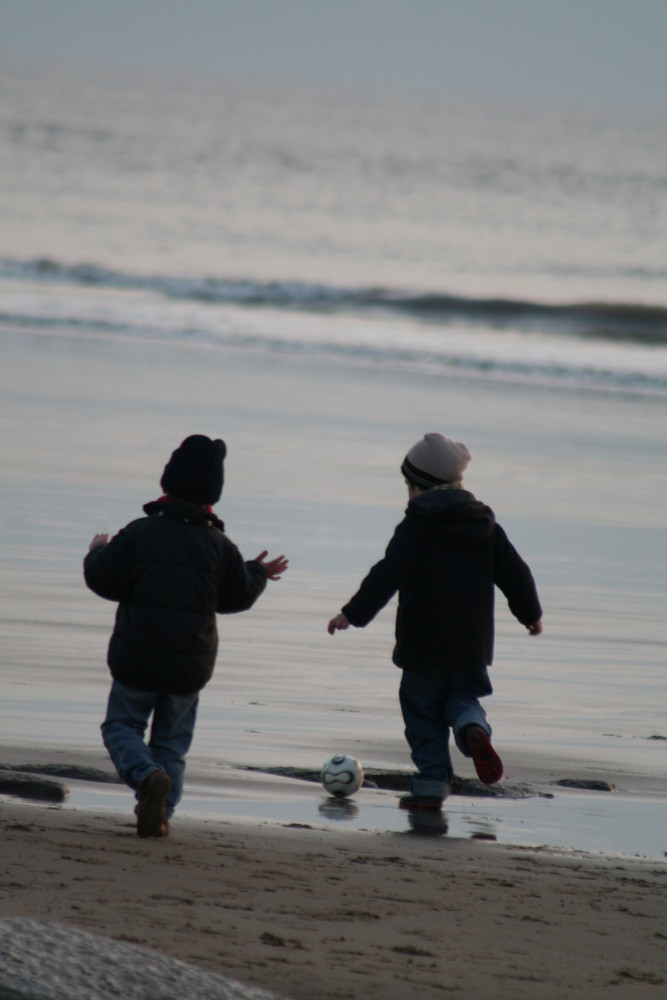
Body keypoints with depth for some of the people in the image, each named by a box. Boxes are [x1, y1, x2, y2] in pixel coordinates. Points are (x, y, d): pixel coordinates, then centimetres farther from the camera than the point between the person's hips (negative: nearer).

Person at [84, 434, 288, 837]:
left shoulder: (139, 533, -9)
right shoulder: (219, 546, 0)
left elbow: (103, 579, -6)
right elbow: (237, 597, 11)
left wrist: (97, 552, 16)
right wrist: (258, 574, 31)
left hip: (137, 657, -3)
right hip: (191, 665, 3)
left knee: (122, 725, 11)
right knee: (172, 740, 16)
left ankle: (148, 776, -19)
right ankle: (159, 814, 5)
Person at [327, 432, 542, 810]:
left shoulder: (416, 527, -9)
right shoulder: (486, 526, 7)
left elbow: (387, 576, -18)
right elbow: (517, 575, 12)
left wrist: (354, 613, -18)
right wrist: (531, 615, 27)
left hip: (424, 644, -4)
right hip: (472, 644, 4)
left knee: (423, 710, 8)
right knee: (463, 695, 21)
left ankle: (432, 784, 3)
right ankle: (474, 728, -14)